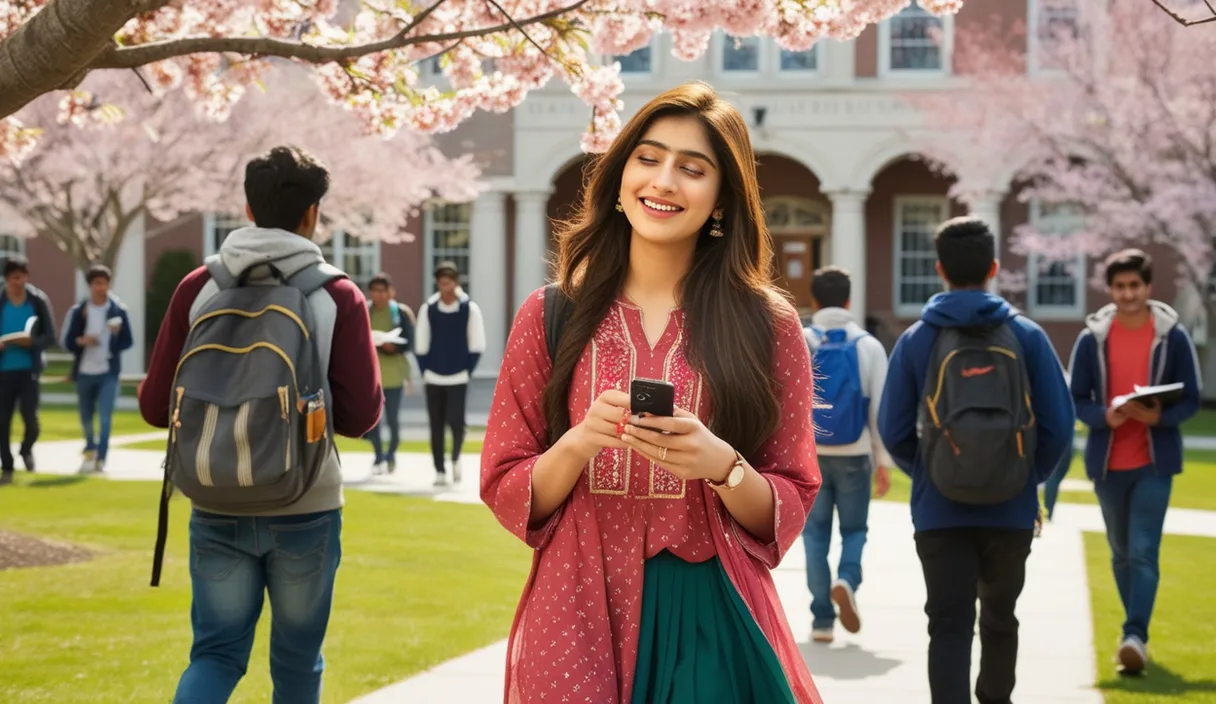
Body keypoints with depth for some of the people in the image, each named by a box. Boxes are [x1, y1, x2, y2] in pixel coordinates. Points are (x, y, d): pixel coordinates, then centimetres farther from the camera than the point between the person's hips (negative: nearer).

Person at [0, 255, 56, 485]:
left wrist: (31, 341, -19)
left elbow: (50, 337, 0)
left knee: (30, 417, -10)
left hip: (29, 369, -1)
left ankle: (27, 449, 22)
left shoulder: (38, 301, -2)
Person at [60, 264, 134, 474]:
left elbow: (128, 341, 2)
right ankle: (90, 450, 39)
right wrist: (80, 340, -20)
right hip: (84, 372, 2)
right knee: (86, 418, 15)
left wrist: (116, 335, -19)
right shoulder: (78, 311, -1)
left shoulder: (118, 311, -2)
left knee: (105, 418, -12)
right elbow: (66, 342, 1)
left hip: (108, 373, -2)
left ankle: (100, 459, -10)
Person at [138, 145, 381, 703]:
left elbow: (155, 406, -1)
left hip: (218, 508, 1)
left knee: (216, 652, 10)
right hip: (306, 510, -1)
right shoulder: (338, 297, -6)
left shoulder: (198, 289, -1)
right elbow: (361, 415, -8)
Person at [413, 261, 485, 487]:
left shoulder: (470, 309, -3)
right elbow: (420, 346, 6)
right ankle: (440, 471, 12)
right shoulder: (428, 309, 1)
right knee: (436, 426, 3)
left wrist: (467, 370, -4)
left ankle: (456, 457, 20)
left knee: (455, 421, -9)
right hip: (433, 379, 2)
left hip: (458, 378, -2)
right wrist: (426, 371, 0)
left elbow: (477, 345, 0)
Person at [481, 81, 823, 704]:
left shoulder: (766, 324, -1)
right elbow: (505, 490, 2)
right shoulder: (552, 315, 1)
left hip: (714, 621, 0)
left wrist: (722, 466, -18)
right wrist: (579, 443, -15)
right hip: (579, 616, 1)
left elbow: (789, 507, 1)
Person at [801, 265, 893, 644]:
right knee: (854, 528, 15)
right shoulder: (868, 346, 0)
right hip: (853, 456, 0)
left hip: (809, 455, 0)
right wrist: (883, 461, 5)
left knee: (816, 533, 8)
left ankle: (822, 619, 5)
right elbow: (880, 407, 0)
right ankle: (847, 580, -14)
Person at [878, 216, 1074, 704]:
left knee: (949, 626, 1)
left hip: (940, 512, -1)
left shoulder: (916, 341, -3)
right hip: (1012, 512, 1)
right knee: (1000, 617, 22)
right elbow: (1058, 425, -4)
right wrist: (1030, 476, 13)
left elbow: (894, 431, -1)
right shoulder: (1027, 337, -2)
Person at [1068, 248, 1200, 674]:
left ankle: (1135, 636, -18)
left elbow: (1191, 399, -1)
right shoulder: (1092, 339, -1)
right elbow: (1077, 399, 2)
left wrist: (1159, 416, -21)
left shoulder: (1173, 337, -4)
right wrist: (1104, 417, -19)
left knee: (1144, 552, -13)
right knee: (1121, 553, 14)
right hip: (1107, 462, 3)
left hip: (1154, 462, -2)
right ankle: (1136, 631, 29)